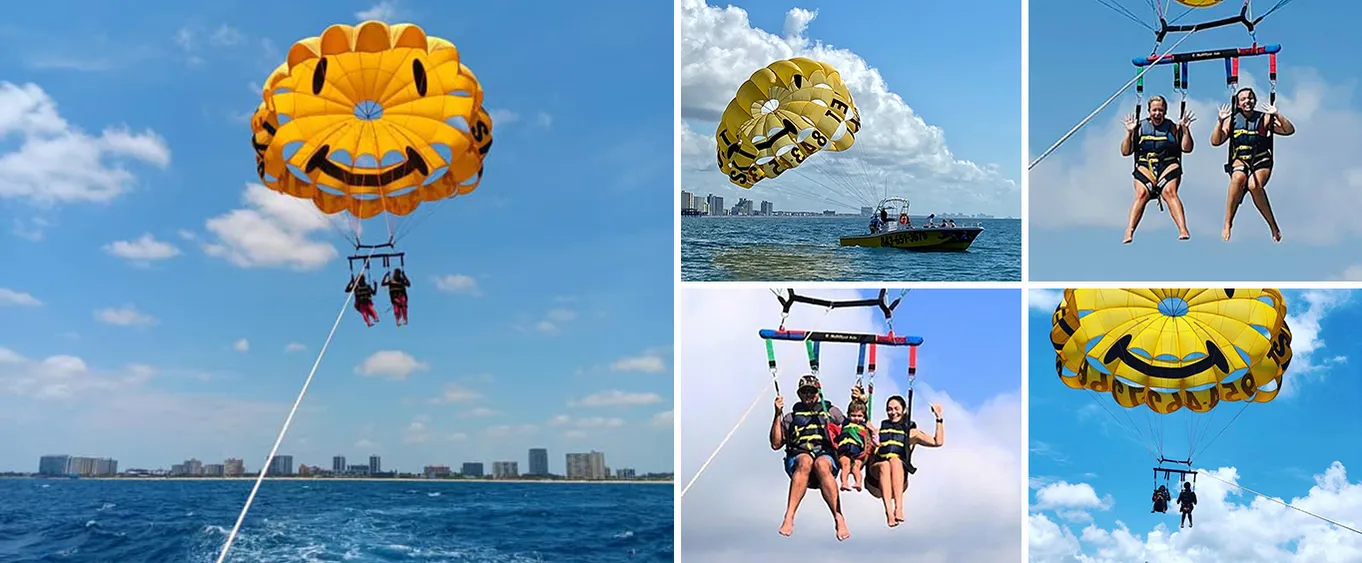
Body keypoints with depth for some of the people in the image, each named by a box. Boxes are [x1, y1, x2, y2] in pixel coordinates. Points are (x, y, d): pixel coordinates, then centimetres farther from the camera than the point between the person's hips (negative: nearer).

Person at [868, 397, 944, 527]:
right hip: (877, 474, 1)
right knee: (884, 465, -36)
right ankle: (889, 512, -55)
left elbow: (938, 442, 14)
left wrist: (939, 418, 11)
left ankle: (898, 507, -51)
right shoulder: (880, 429, 28)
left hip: (899, 475, -1)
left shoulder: (911, 432, 24)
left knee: (895, 460, -35)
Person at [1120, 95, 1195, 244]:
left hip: (1169, 166, 0)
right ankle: (1129, 233, -37)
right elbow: (1125, 152, 10)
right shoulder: (1140, 127, 12)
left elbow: (1187, 149, 6)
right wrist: (1129, 133, -3)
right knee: (1141, 193, -27)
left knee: (1169, 192, -28)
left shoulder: (1172, 127, 12)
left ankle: (1183, 230, -39)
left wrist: (1185, 129, -5)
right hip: (1145, 167, 0)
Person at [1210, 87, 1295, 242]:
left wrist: (1277, 115, -9)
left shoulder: (1264, 118, 8)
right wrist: (1221, 121, -8)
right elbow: (1215, 142, 4)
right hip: (1240, 159, 1)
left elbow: (1289, 130, 3)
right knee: (1239, 177, -37)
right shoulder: (1232, 120, 10)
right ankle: (1227, 223, -30)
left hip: (1261, 160, -1)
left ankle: (1272, 224, -16)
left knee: (1254, 185, -34)